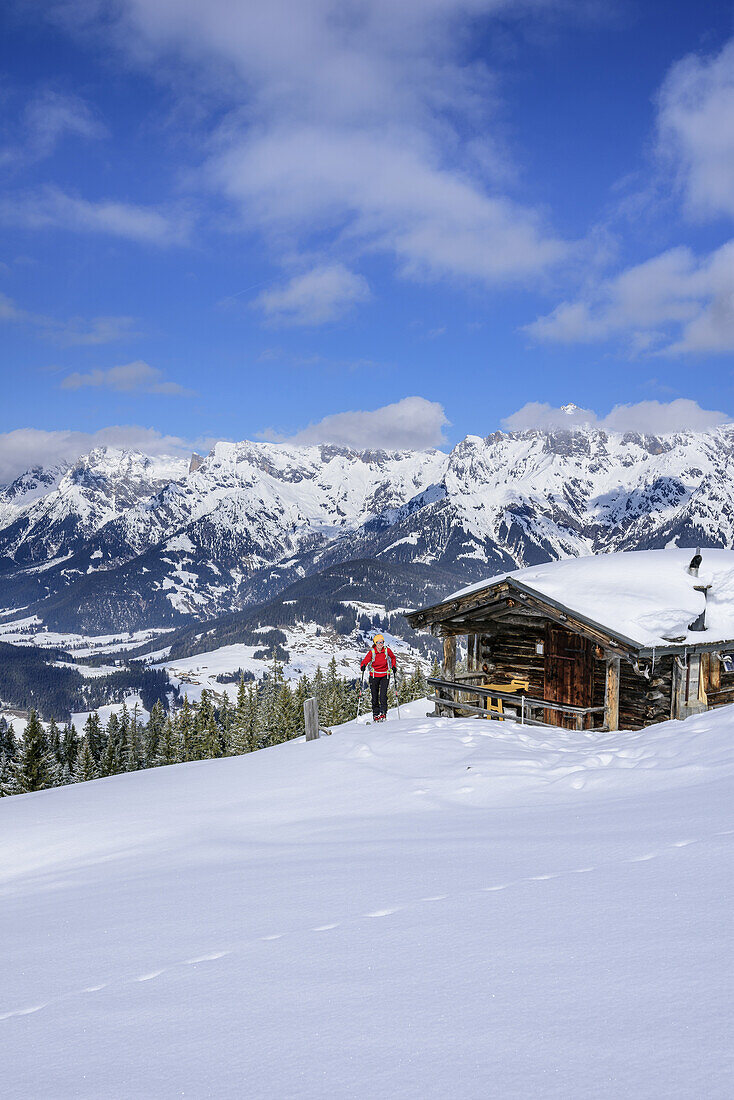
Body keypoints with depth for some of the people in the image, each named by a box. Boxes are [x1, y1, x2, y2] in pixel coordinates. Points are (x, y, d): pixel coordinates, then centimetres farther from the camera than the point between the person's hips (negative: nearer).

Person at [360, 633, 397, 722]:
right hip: (374, 675, 0)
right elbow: (364, 661, -15)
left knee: (383, 694, -15)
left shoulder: (387, 650, -7)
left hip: (385, 675, 0)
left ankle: (383, 713, -14)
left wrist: (394, 666, 3)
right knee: (375, 696, 3)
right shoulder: (371, 652, -11)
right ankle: (375, 714, 15)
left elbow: (393, 657, 14)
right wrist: (363, 666, -36)